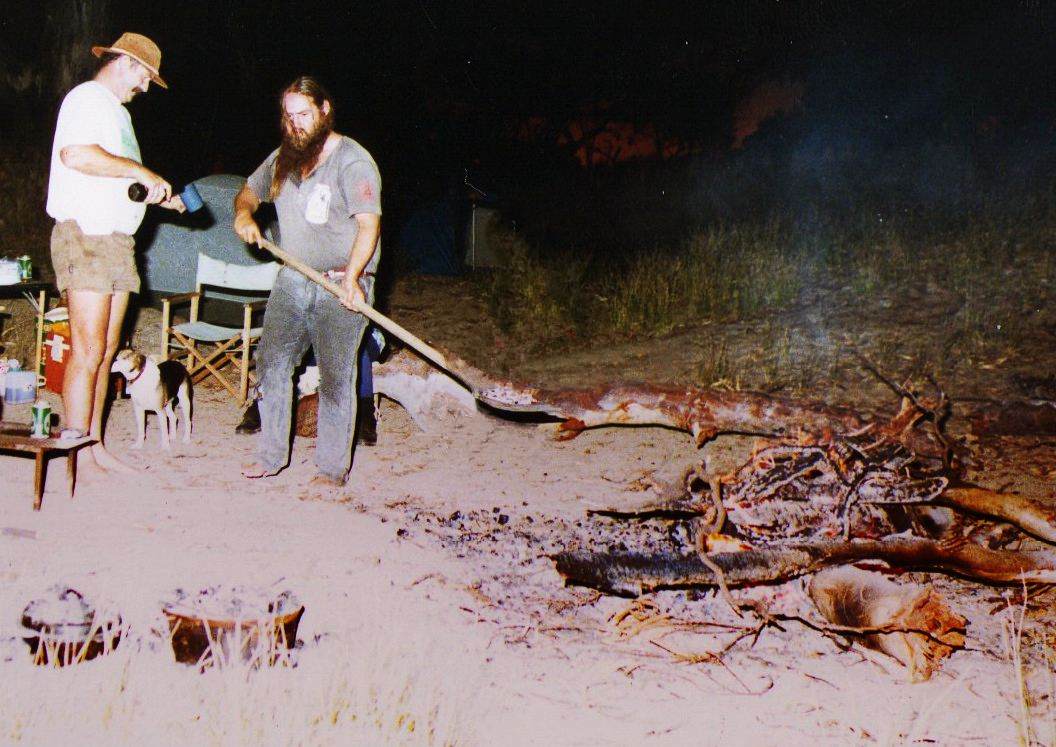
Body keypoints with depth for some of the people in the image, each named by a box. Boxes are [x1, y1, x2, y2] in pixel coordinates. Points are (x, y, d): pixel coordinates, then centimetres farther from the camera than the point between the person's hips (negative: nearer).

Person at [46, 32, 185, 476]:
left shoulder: (117, 111, 26)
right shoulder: (87, 98, -5)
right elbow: (76, 154, -25)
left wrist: (159, 195, 18)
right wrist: (143, 173, -19)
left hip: (117, 240, 10)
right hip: (84, 236, -10)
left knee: (106, 352, 8)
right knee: (88, 351, -11)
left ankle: (94, 447, 13)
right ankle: (77, 457, -8)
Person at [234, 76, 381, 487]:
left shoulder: (352, 160, -8)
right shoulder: (283, 157, 14)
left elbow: (369, 224, -17)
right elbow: (248, 192, 28)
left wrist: (351, 276, -30)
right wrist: (244, 215, 3)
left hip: (340, 286, -6)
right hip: (291, 281, 7)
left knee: (335, 378, -5)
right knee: (271, 365, 4)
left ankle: (333, 468, 3)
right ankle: (271, 456, 16)